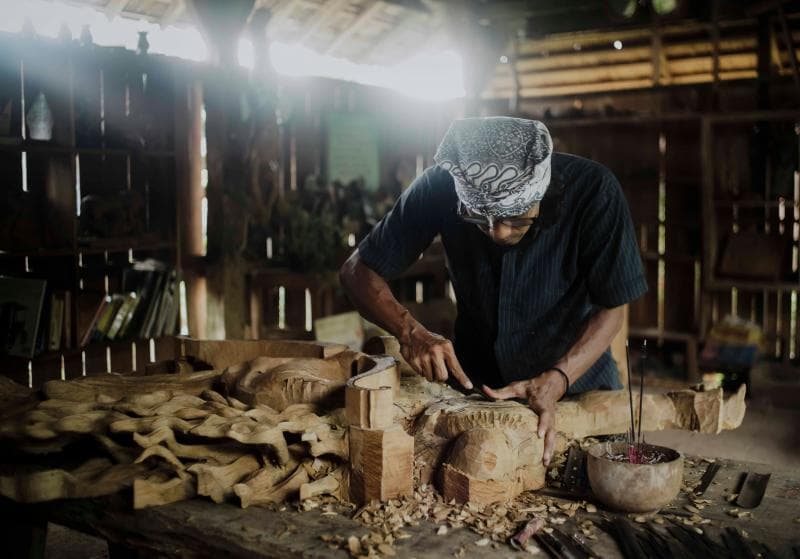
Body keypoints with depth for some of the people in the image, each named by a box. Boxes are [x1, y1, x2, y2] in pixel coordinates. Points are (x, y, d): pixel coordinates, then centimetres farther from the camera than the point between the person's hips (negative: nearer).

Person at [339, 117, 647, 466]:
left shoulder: (592, 190, -24)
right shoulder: (441, 187, -20)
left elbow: (611, 308, -14)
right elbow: (357, 271, -11)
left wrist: (554, 382, -30)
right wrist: (409, 330, -30)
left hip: (578, 373, 0)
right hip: (475, 379, 1)